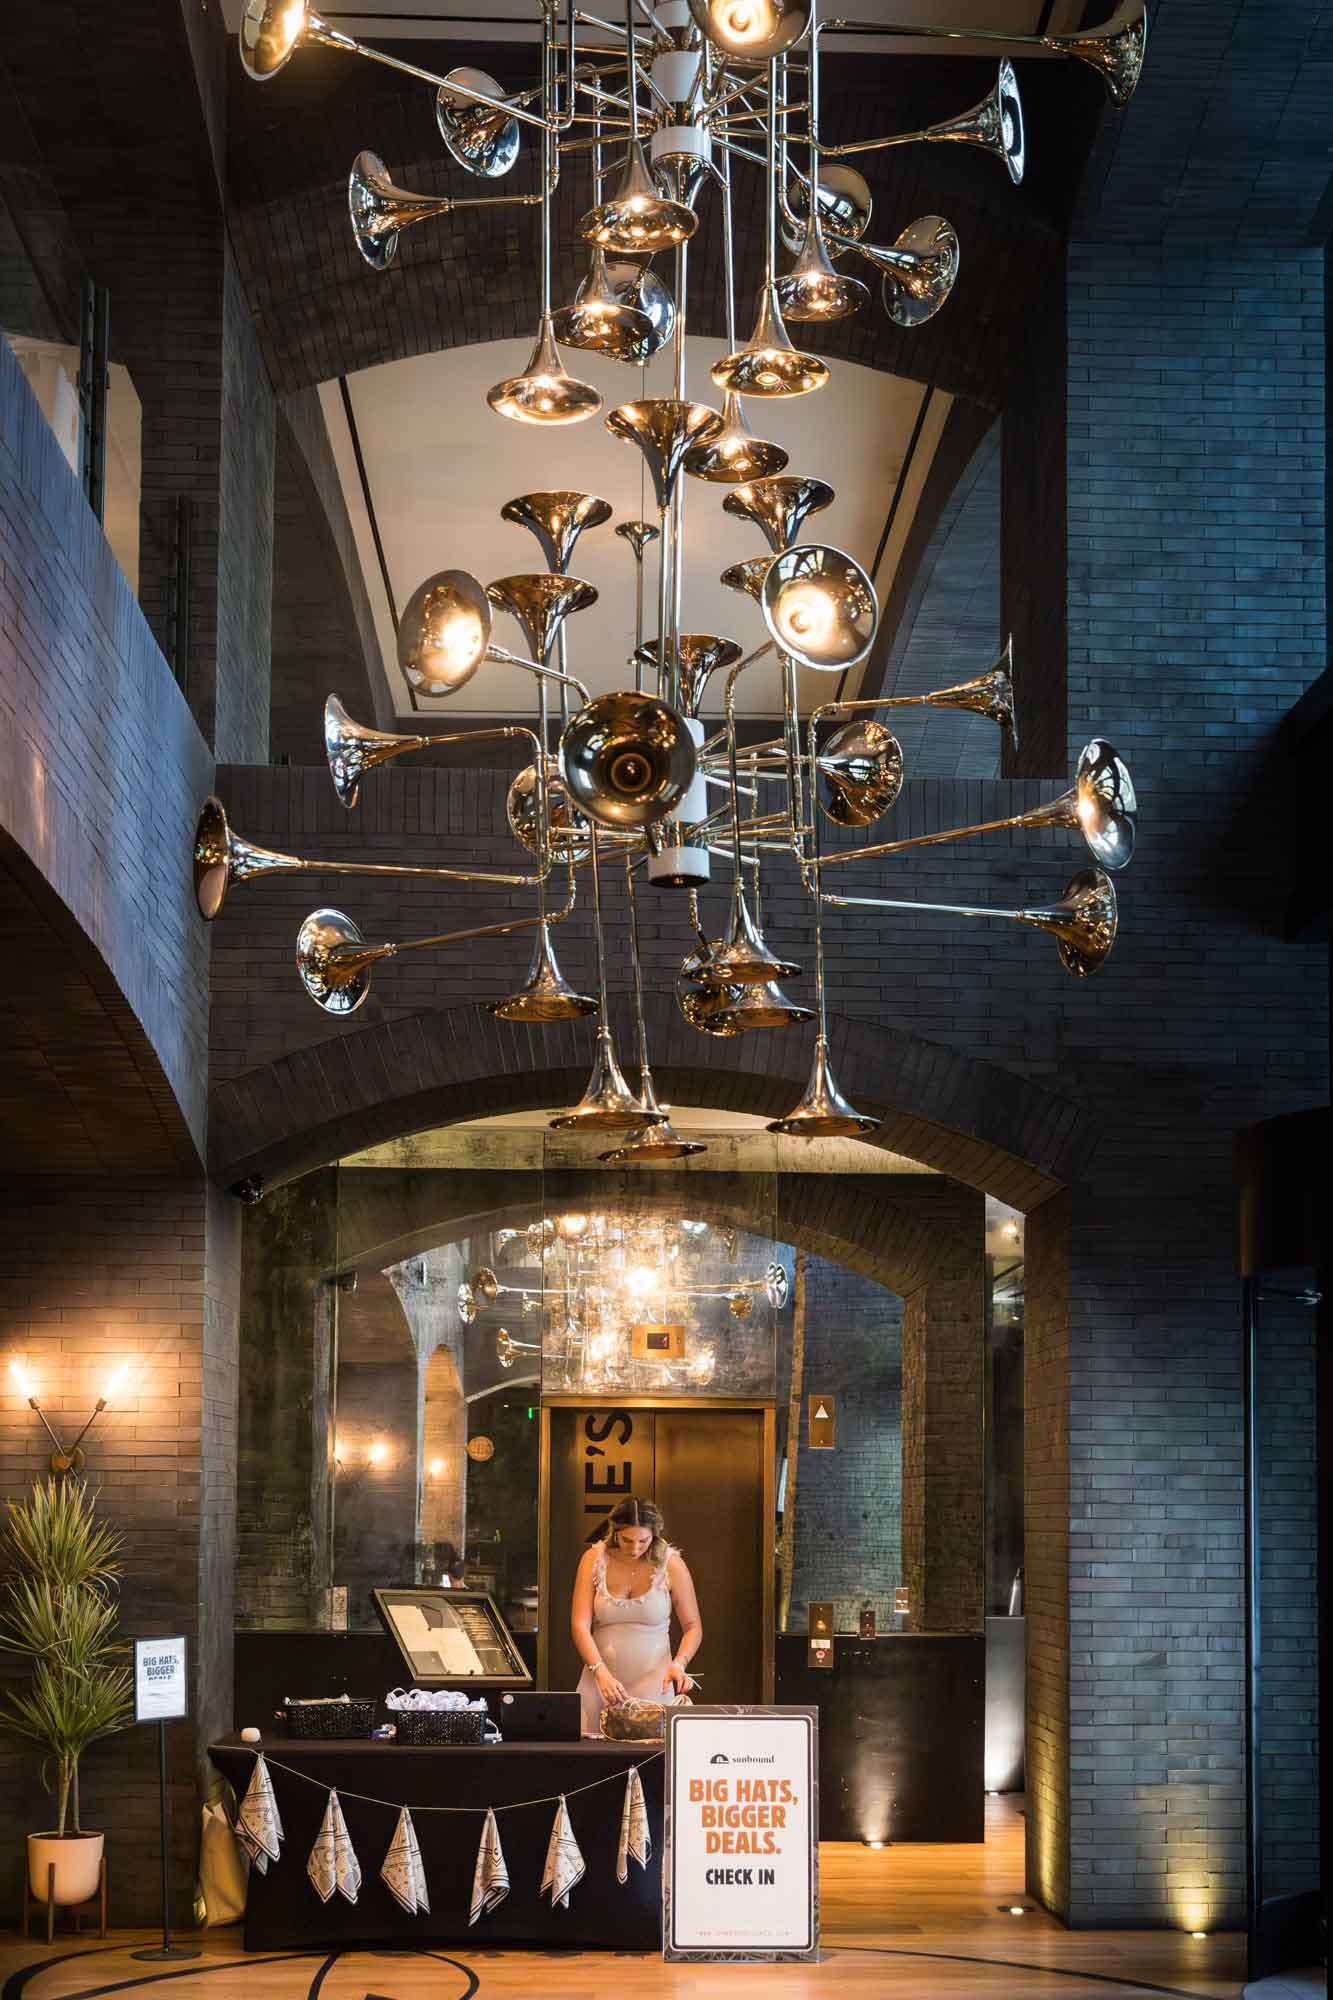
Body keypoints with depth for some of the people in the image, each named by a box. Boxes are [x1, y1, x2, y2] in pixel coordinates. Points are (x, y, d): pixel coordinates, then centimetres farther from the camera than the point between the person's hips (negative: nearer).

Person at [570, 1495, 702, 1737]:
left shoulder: (671, 1565, -4)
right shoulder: (594, 1560, -2)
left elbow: (693, 1627, 3)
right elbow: (580, 1625, -9)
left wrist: (679, 1663, -16)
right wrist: (601, 1672, -23)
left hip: (653, 1681, -1)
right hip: (601, 1679, 1)